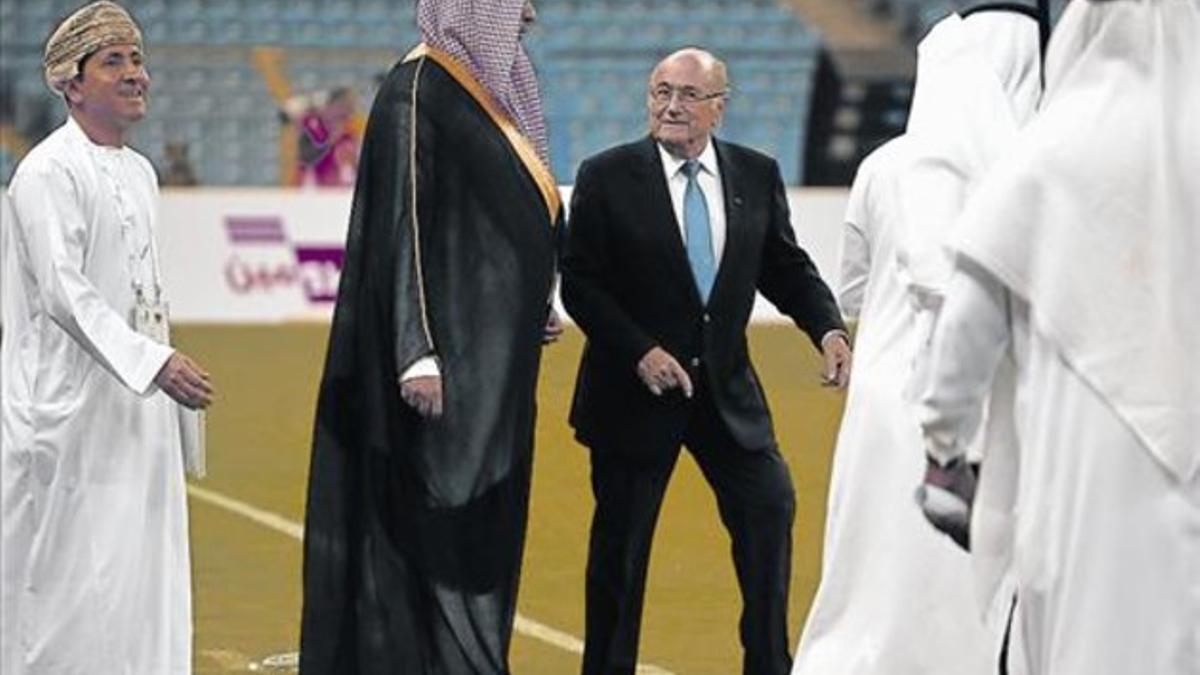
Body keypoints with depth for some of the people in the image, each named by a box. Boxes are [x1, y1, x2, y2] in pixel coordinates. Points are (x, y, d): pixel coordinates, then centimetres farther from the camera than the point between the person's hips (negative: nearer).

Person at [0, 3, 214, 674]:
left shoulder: (140, 172, 14)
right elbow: (63, 291, -21)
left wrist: (168, 368, 17)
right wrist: (153, 363, -28)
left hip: (137, 410, 8)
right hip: (68, 409, -8)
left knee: (141, 573, 8)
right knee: (73, 576, -8)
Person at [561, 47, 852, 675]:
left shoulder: (757, 175, 3)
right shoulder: (607, 177, -7)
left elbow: (786, 268, 7)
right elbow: (579, 282, -8)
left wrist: (828, 329, -11)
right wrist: (640, 351, -19)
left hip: (727, 385, 3)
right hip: (636, 388, -3)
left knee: (770, 505, -2)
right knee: (621, 538, 5)